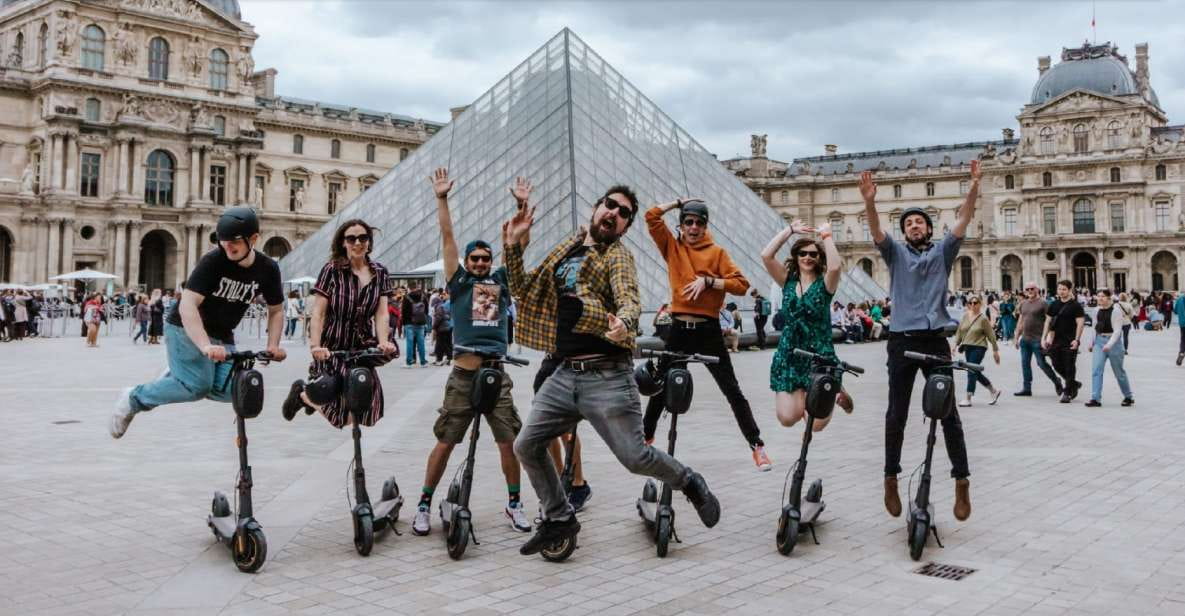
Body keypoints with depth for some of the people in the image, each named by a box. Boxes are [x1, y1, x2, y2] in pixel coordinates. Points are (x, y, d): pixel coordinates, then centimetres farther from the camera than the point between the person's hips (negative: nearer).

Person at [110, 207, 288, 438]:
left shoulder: (268, 269, -8)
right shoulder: (213, 261, -22)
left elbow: (276, 310, 6)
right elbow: (187, 305, -30)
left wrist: (273, 345, -9)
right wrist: (206, 346, -43)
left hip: (222, 337, 5)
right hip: (186, 330, -5)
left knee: (228, 391, -16)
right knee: (199, 386, -23)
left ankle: (176, 377, 14)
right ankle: (134, 398, 0)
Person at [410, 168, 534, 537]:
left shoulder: (501, 281, 11)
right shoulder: (459, 282, 6)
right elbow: (447, 238, 1)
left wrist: (523, 204, 5)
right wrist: (442, 199, -3)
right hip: (463, 375, -2)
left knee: (510, 441, 2)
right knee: (445, 442, 1)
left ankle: (514, 503, 17)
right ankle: (424, 504, 13)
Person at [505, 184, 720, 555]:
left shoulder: (617, 255, -3)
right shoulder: (565, 252, 15)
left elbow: (630, 299, -21)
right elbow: (523, 292, 16)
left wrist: (623, 322, -45)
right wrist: (513, 247, 2)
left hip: (607, 376, -6)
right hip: (564, 374, 6)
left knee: (635, 458, -7)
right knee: (526, 446, 3)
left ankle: (690, 484, 23)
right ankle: (558, 519, 23)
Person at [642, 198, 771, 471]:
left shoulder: (717, 252, 2)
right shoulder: (672, 247, 8)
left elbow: (741, 285, -5)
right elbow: (651, 216, 0)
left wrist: (708, 280, -16)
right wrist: (679, 202, 6)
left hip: (709, 331, -2)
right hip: (679, 329, 2)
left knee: (732, 391, 0)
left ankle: (757, 447, 4)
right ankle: (645, 439, 28)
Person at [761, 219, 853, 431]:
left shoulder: (825, 283, -2)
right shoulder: (788, 280, 6)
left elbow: (835, 267, -26)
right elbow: (766, 256, -9)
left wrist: (826, 236, -14)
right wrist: (790, 230, -5)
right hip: (788, 355, 3)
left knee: (816, 424, -6)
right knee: (787, 418, -10)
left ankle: (834, 393, 27)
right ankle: (801, 396, 25)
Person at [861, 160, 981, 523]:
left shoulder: (942, 252, 12)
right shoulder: (896, 252, 10)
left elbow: (964, 219, 2)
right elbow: (876, 230, -7)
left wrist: (974, 185, -11)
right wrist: (869, 202, -25)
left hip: (936, 340, 0)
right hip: (902, 341, 0)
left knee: (948, 413, 0)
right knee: (896, 414, 4)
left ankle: (962, 482, 4)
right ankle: (891, 479, 14)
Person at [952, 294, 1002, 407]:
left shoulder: (983, 319, -8)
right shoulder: (965, 316, 6)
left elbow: (991, 335, -4)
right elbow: (959, 331, 13)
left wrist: (995, 350, -3)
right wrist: (956, 344, 5)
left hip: (979, 347, -6)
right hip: (967, 347, 6)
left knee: (972, 372, -9)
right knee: (976, 373, 14)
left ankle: (968, 399, -5)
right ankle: (994, 391, 31)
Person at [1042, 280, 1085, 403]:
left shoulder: (1075, 305, -5)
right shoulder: (1054, 305, 9)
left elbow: (1080, 323, -9)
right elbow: (1048, 321, 12)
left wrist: (1077, 339, -17)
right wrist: (1044, 337, 6)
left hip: (1070, 342, -5)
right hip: (1056, 340, 5)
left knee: (1069, 367, 0)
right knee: (1057, 365, 7)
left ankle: (1067, 393, 7)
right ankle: (1074, 384, 28)